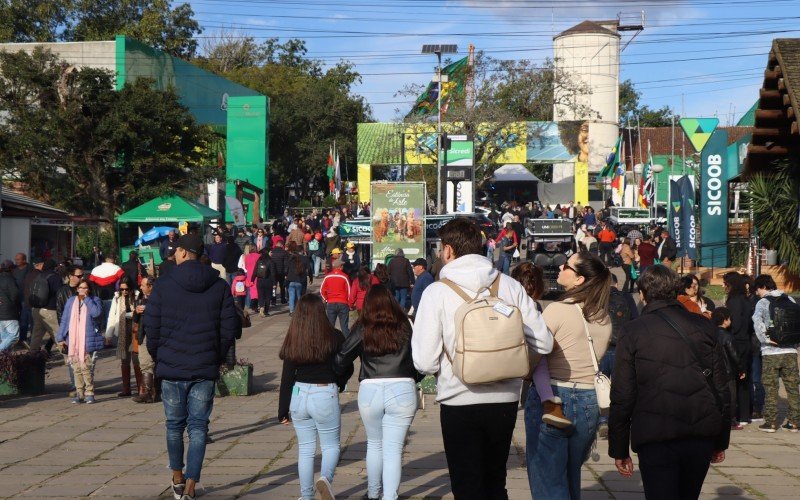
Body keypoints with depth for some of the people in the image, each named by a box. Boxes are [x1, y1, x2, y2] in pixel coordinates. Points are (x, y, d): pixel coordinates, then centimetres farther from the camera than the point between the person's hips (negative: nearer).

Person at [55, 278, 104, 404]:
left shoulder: (94, 300, 6)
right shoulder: (71, 301, 14)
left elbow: (97, 313, -16)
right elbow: (64, 320, 13)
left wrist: (87, 299, -8)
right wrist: (61, 338, 6)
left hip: (87, 340, -3)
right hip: (73, 340, 3)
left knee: (86, 367, -10)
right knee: (76, 368, 4)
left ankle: (89, 392, -2)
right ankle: (79, 393, 10)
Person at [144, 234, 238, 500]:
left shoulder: (164, 285, -5)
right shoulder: (220, 286, 0)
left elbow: (151, 327, -4)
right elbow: (230, 328, 1)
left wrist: (158, 358, 11)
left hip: (171, 368, 0)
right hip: (206, 369, 1)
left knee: (174, 424, 15)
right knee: (198, 426, 3)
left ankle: (177, 478, 29)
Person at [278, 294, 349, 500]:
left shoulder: (293, 340, -3)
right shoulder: (334, 337, -9)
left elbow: (287, 377, -1)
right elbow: (347, 368, -1)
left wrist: (283, 410, 6)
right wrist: (338, 384, 20)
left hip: (298, 396, 3)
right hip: (325, 396, -3)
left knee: (305, 448, 15)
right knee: (331, 445, 12)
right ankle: (325, 477, -15)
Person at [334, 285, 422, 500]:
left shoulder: (362, 329, 0)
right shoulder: (406, 327, 1)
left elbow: (341, 361, 3)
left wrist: (346, 373, 24)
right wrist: (412, 379, 20)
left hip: (370, 391, 1)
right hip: (402, 391, -1)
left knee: (374, 444, 21)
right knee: (393, 449, 2)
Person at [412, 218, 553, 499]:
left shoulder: (437, 292, -10)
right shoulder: (510, 286, -1)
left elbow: (425, 362, -15)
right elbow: (543, 343, -2)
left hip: (459, 402, -4)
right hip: (505, 400, 4)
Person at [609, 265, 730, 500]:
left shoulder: (633, 332, -3)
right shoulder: (704, 327, 7)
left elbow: (622, 396, -4)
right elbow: (721, 387, 9)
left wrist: (619, 449, 4)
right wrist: (721, 441, 17)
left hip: (655, 438, -4)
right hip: (702, 436, 4)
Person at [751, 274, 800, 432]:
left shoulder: (763, 302, -4)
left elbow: (757, 321, -21)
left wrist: (766, 339, -14)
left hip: (771, 352, -4)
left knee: (771, 388, 4)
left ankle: (771, 422, 5)